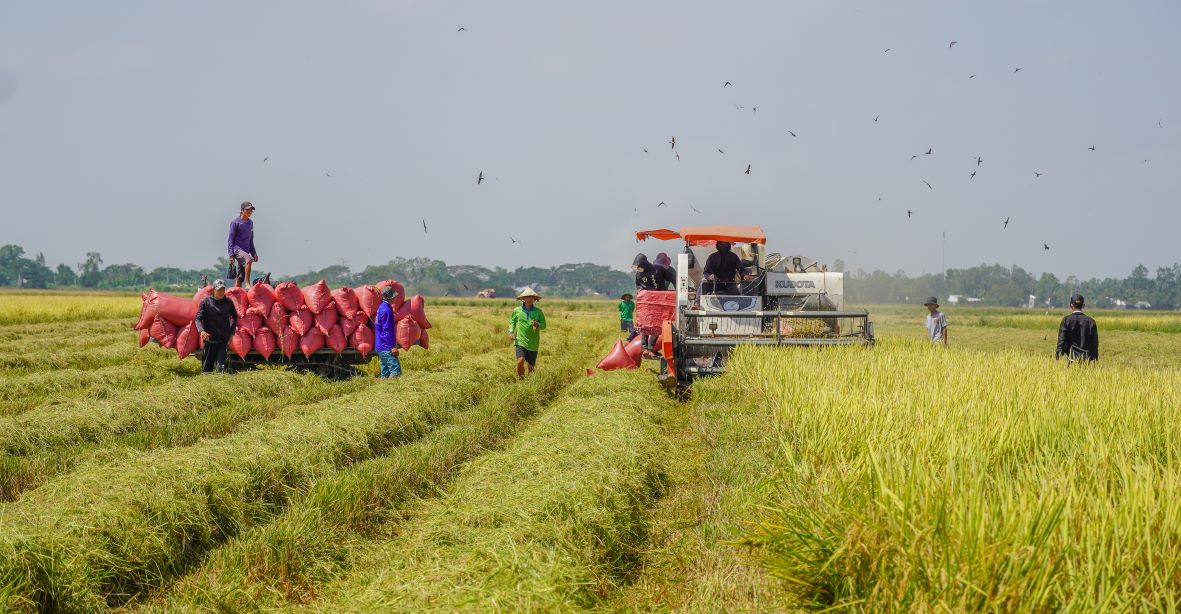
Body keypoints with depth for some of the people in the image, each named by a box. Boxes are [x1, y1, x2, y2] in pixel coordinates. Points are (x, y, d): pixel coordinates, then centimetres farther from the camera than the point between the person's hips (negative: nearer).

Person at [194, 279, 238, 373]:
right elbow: (198, 318, -7)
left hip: (224, 340, 0)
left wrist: (232, 332, 11)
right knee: (207, 368, 5)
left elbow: (234, 316, 20)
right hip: (210, 339, 0)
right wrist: (201, 331, -26)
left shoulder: (228, 302, 5)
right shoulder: (206, 302, -2)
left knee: (221, 367, -13)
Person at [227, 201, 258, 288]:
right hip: (237, 249, -7)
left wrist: (253, 253, 18)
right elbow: (231, 239, -6)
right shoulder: (235, 222, -4)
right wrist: (231, 254, -14)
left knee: (239, 278, 4)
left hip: (246, 250, 7)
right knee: (249, 259, -35)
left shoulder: (250, 223, 17)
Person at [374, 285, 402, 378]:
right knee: (396, 370, -14)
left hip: (380, 346, 10)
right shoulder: (386, 309, -16)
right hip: (386, 347, -10)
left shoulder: (381, 307, 14)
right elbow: (387, 330, -19)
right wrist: (393, 346, -19)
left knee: (385, 372, 12)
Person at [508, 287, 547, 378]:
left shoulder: (538, 311, 0)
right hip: (520, 341, -1)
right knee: (520, 361, -19)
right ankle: (520, 378, 5)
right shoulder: (517, 311, 2)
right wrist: (511, 332, 1)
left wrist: (537, 325, -17)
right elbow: (512, 322, 17)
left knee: (531, 367, 4)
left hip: (533, 344, 1)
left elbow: (543, 325, 4)